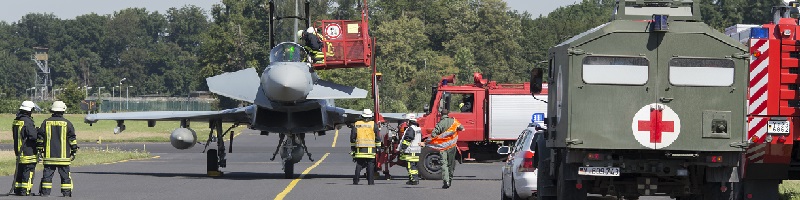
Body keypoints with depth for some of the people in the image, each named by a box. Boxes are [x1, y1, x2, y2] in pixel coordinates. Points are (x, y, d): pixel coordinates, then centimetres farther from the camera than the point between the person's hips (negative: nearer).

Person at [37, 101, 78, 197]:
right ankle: (66, 192, 1)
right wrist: (74, 151, 8)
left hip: (49, 155, 1)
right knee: (65, 174, 3)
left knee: (47, 174, 5)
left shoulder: (46, 122, 3)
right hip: (63, 155, -1)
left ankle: (45, 192, 3)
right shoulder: (67, 123, -2)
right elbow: (72, 139, 0)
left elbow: (40, 138, 7)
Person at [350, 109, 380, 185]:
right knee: (370, 165, 1)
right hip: (370, 149, -2)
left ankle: (355, 181, 5)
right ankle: (370, 181, -2)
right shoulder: (373, 125, 2)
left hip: (359, 149, 2)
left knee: (359, 165, 7)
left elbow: (352, 137, 9)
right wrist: (378, 147, 9)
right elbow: (377, 137, 2)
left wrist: (352, 148, 14)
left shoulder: (356, 124, 7)